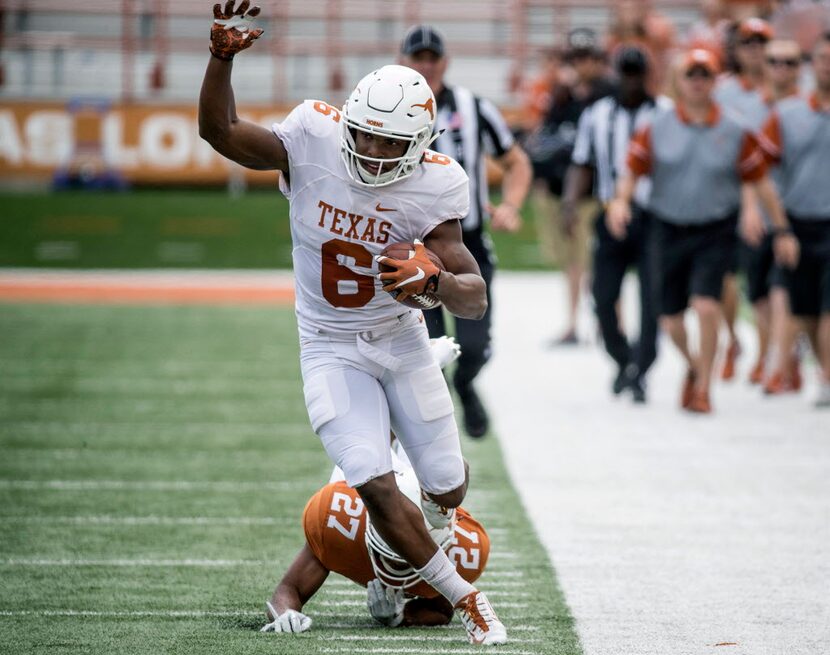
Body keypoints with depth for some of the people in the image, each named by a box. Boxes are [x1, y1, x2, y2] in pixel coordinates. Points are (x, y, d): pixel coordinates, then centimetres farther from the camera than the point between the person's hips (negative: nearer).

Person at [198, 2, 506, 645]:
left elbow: (476, 298, -19)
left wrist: (433, 281, -41)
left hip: (401, 342, 1)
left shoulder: (433, 187, -18)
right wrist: (222, 58, -38)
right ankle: (464, 597, 1)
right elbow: (219, 132, -22)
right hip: (331, 350, -1)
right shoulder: (313, 140, -17)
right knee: (375, 485, -17)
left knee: (447, 486, 8)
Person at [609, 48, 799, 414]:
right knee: (670, 318, 8)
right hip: (669, 230, 2)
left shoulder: (734, 133, -2)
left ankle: (702, 388, -4)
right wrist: (621, 200, -20)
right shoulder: (657, 128, 0)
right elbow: (633, 170, 1)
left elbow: (759, 180, 4)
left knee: (706, 305, -19)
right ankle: (694, 366, 39)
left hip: (716, 232, -2)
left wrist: (781, 230, 4)